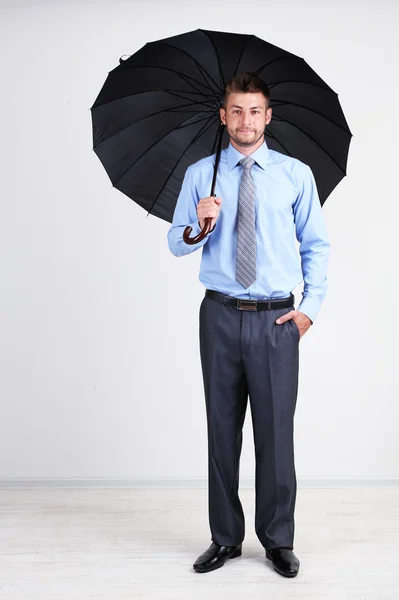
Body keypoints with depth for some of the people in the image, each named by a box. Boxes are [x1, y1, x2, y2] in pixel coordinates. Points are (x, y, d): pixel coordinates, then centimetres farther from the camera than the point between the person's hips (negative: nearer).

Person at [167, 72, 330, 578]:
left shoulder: (296, 174, 6)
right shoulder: (200, 174, 7)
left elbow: (316, 244, 9)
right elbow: (176, 244, 7)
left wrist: (311, 305, 0)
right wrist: (200, 224, -14)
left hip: (277, 318, -1)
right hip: (220, 315, 1)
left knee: (276, 431, 2)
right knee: (222, 429, 8)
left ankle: (278, 541, 21)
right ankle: (226, 538, 24)